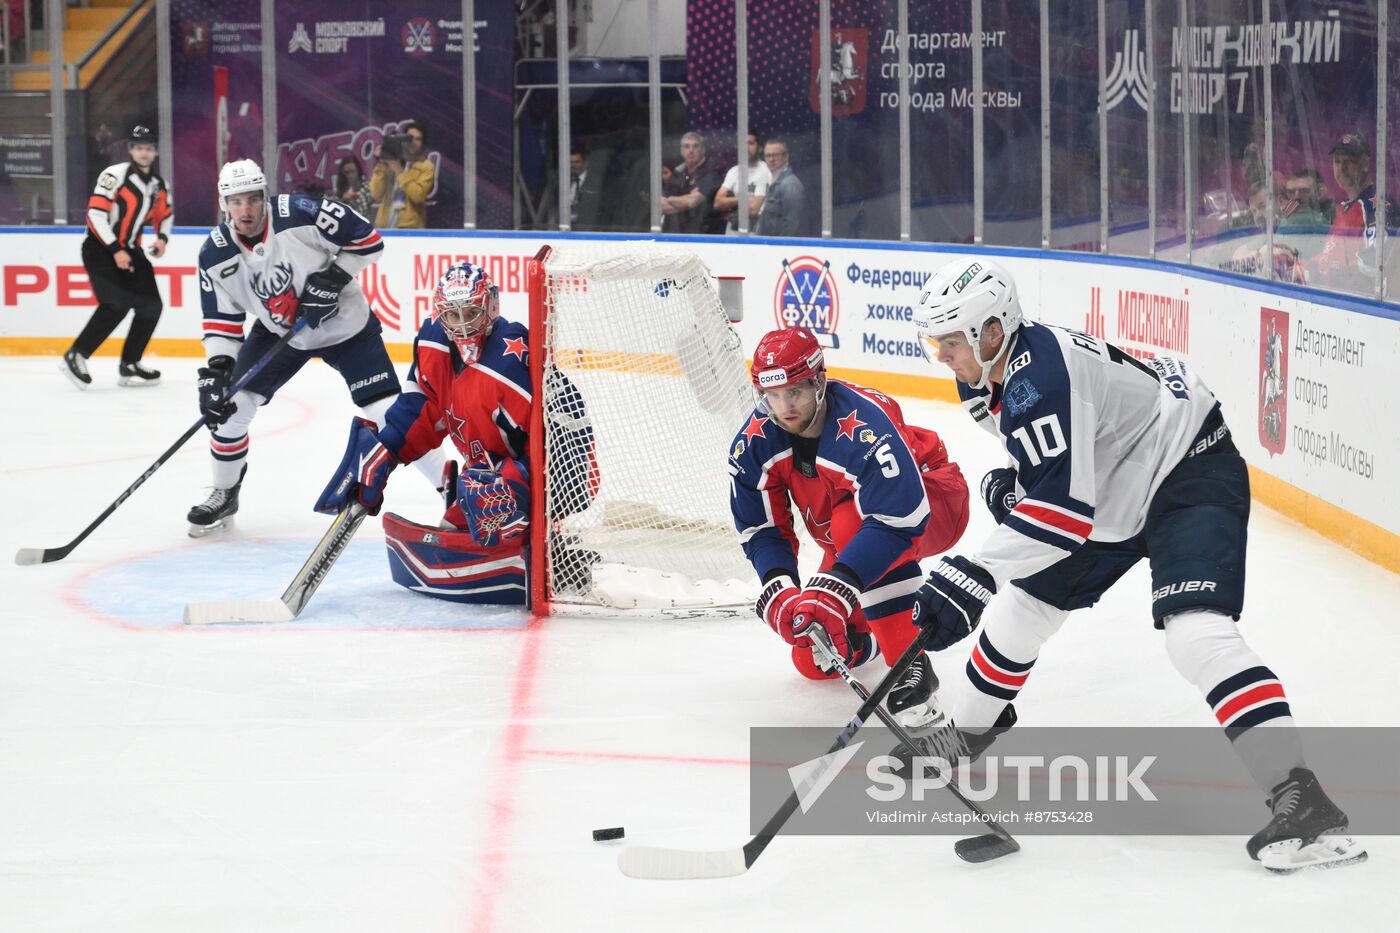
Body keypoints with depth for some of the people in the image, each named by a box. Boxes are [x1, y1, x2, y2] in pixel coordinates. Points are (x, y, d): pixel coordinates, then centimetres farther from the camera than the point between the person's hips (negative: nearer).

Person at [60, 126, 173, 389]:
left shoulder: (157, 184, 10)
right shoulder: (116, 175, -15)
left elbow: (165, 214, 25)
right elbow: (96, 212, -20)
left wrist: (162, 237, 3)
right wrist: (115, 251, -22)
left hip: (128, 249, 8)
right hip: (100, 248, -8)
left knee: (151, 305, 2)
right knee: (117, 303, -24)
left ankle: (129, 366, 11)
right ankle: (75, 357, -19)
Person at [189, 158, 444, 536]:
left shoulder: (302, 214, -27)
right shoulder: (216, 255, -15)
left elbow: (369, 240, -18)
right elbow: (220, 321, -9)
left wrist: (334, 277, -27)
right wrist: (216, 371, -21)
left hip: (346, 326, -4)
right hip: (277, 332, 4)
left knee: (389, 413, -12)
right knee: (229, 405, -6)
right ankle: (224, 494, 17)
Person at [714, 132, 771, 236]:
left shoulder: (764, 172, -9)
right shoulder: (734, 171, 10)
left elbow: (754, 208, -17)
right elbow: (718, 203, 1)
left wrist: (729, 205, -2)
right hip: (732, 232, 6)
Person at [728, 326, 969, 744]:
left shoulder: (865, 424, -38)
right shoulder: (754, 443, -17)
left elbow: (897, 520, -46)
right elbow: (761, 530, -11)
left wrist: (839, 585, -54)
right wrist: (779, 592, -31)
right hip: (844, 538, 7)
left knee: (849, 520, -40)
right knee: (814, 659, -3)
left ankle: (912, 666, -34)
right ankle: (868, 633, 34)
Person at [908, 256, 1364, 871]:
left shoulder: (1041, 377, -31)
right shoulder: (992, 379, 1)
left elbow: (1064, 506, -37)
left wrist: (971, 575, -41)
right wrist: (1014, 482, 0)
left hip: (1193, 476, -11)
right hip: (1117, 494, 11)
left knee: (1195, 630, -28)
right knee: (1021, 606, 15)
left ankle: (1296, 793, -35)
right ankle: (964, 735, 40)